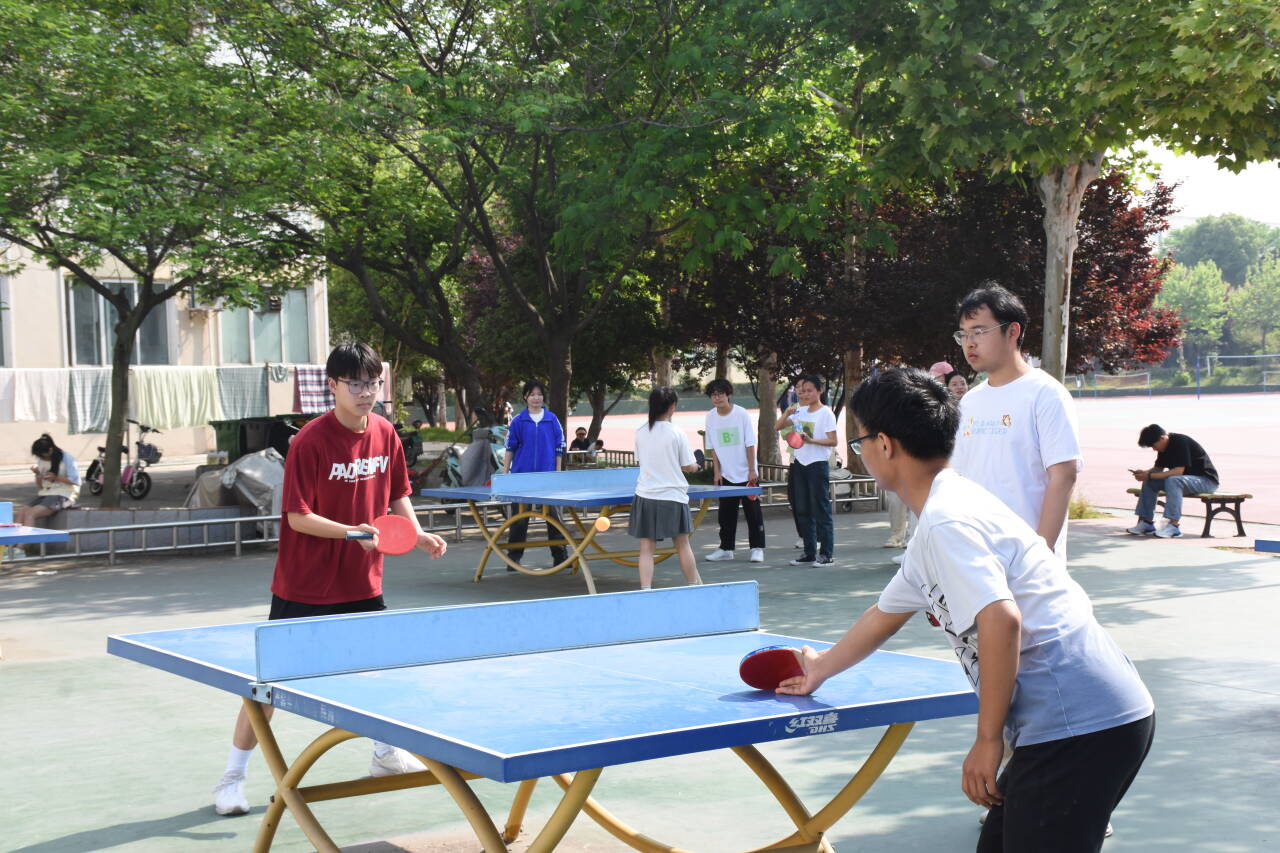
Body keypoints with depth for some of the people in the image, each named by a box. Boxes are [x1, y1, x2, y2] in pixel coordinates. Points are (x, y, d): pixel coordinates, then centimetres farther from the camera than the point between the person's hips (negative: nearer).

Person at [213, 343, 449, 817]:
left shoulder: (385, 434, 0)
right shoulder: (311, 441, -19)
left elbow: (397, 494, 13)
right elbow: (298, 516, -19)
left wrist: (417, 533, -2)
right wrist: (352, 532, -30)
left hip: (362, 583, 6)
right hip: (305, 586, -6)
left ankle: (386, 754, 39)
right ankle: (232, 777, 9)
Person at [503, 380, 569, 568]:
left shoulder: (552, 419, 4)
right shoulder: (518, 421, 3)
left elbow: (559, 447, 6)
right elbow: (510, 448, 6)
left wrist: (558, 473, 2)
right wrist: (504, 474, 1)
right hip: (522, 475, 0)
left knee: (553, 515, 0)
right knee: (520, 517, 5)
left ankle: (560, 556, 8)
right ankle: (514, 557, 13)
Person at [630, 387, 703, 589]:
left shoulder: (640, 433, 1)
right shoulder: (677, 434, -8)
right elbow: (688, 466, -1)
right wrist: (695, 466, 21)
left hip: (645, 496, 2)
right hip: (672, 496, -2)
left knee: (647, 549, 1)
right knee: (683, 545, 12)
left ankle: (646, 589, -9)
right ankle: (696, 585, 24)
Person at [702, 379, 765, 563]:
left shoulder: (741, 414, -10)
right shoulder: (710, 417, 0)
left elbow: (750, 444, -9)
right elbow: (713, 448, 6)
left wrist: (752, 470, -12)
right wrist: (717, 471, 0)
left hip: (746, 474, -4)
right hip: (726, 475, 4)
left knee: (753, 511, 0)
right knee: (726, 513, 7)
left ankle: (757, 548, 6)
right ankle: (726, 548, 16)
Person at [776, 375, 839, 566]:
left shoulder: (826, 413, -7)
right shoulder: (800, 411, 11)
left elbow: (833, 441, -13)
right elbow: (778, 427, 13)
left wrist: (811, 440, -25)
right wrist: (787, 413, -5)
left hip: (817, 464, -7)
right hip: (800, 464, 7)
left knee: (821, 509, -4)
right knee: (802, 510, 9)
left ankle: (827, 553, 0)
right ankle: (809, 552, 17)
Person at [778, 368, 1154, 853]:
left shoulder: (946, 520, -12)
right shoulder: (940, 521, 21)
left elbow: (1000, 619, -25)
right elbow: (885, 614, 36)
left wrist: (988, 740, -17)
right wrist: (820, 668, 51)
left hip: (1079, 729, -10)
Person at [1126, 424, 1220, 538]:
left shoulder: (1180, 442, -23)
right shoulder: (1165, 447, 4)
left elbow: (1178, 471, -30)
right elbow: (1158, 468, 9)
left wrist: (1150, 475, -28)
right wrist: (1144, 473, -12)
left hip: (1206, 480, -9)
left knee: (1173, 480, -36)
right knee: (1149, 482, -4)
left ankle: (1174, 524, -36)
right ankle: (1147, 522, -3)